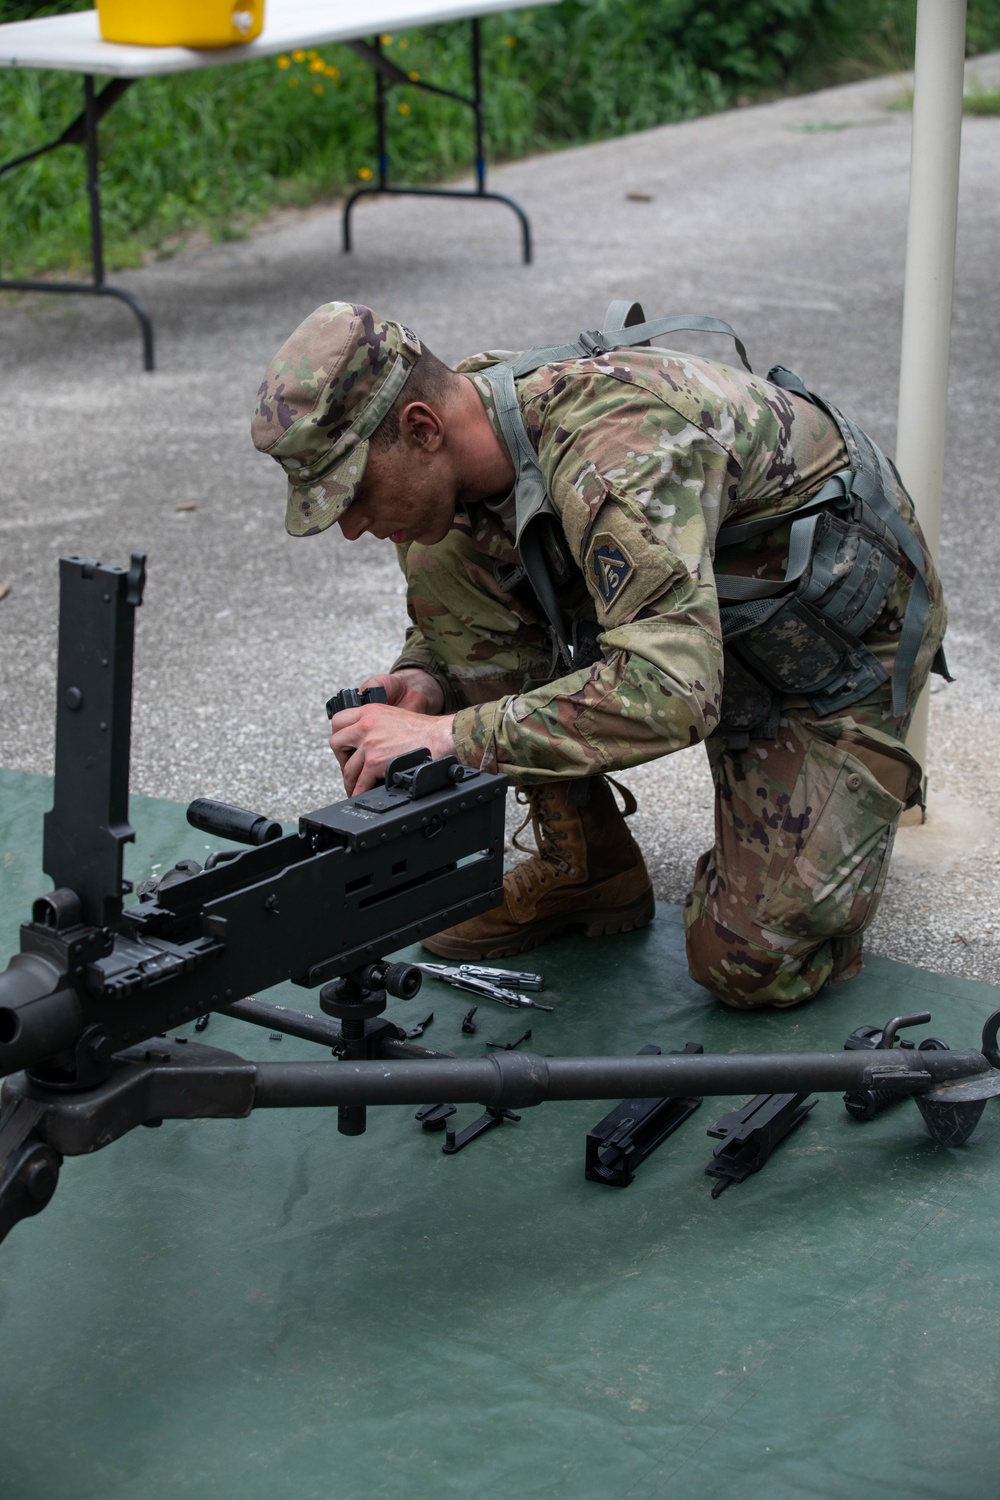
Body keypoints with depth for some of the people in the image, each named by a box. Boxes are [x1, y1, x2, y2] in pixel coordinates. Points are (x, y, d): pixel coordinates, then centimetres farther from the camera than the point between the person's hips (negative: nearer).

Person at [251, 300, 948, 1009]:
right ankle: (585, 867, 0)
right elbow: (461, 611, 7)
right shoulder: (455, 445, -11)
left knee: (754, 964, -17)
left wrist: (452, 735, -44)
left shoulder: (616, 444, -38)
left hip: (845, 639, -7)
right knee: (441, 563, -12)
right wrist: (426, 679, -17)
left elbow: (672, 691, -47)